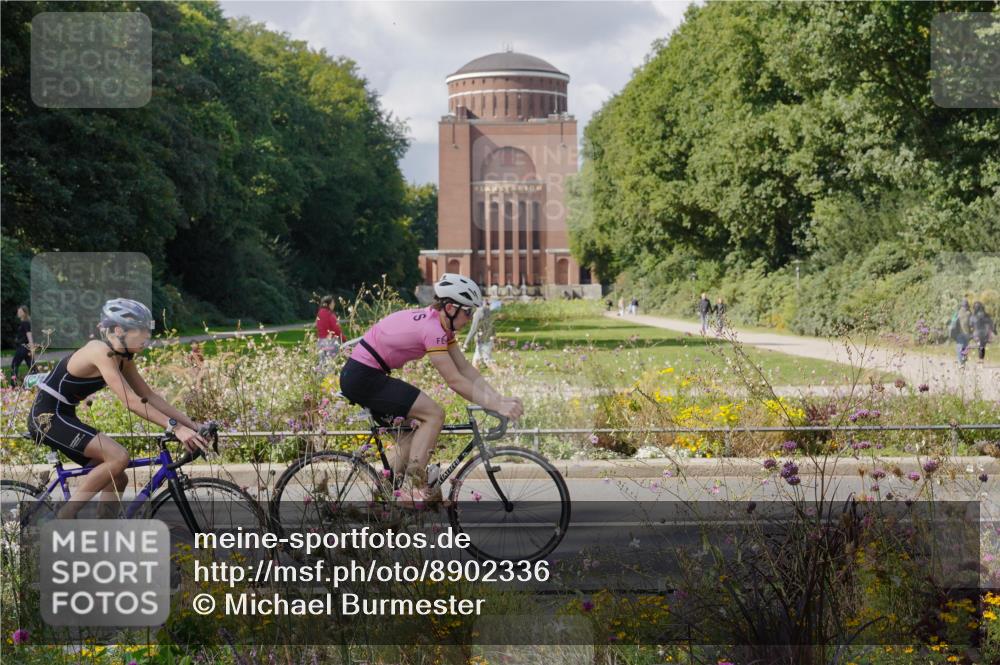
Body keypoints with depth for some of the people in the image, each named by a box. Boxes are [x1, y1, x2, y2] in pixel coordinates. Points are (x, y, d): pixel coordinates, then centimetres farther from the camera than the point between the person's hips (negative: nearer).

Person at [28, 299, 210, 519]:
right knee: (119, 457, -23)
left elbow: (149, 396, 7)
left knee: (117, 479, 8)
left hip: (62, 417, 10)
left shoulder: (123, 357, 6)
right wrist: (175, 427, -34)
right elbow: (131, 402, -30)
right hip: (47, 416, -10)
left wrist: (191, 424, -2)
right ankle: (64, 519, -15)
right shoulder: (101, 351, -22)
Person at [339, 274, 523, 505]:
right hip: (362, 378, -10)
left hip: (360, 377, 10)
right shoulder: (432, 329, -21)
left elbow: (466, 370, 6)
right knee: (434, 414, -13)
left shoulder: (440, 324, 9)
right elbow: (455, 381, -23)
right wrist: (496, 406, -23)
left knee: (411, 437, 14)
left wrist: (500, 398, -4)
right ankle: (417, 490, -12)